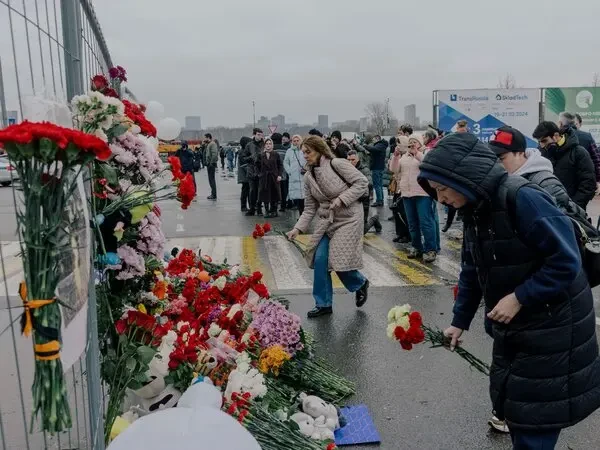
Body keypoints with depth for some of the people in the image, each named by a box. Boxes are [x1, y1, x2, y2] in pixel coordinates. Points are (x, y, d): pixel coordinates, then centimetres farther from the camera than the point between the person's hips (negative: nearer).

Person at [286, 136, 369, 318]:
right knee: (319, 260, -1)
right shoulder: (308, 177, 4)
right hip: (325, 220, 6)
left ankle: (361, 283, 25)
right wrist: (298, 228, -7)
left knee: (339, 262, -7)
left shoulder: (337, 164, -13)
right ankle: (323, 304, 13)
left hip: (348, 219, -6)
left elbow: (362, 182, -12)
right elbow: (310, 208, 5)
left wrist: (341, 199, -20)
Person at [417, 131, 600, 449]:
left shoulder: (522, 198, -25)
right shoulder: (475, 210, 2)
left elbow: (566, 261, -25)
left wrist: (519, 298, -24)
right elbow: (472, 272, 10)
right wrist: (460, 321, 10)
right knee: (514, 407, 18)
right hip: (514, 328, 8)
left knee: (534, 422, 3)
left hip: (552, 329, -8)